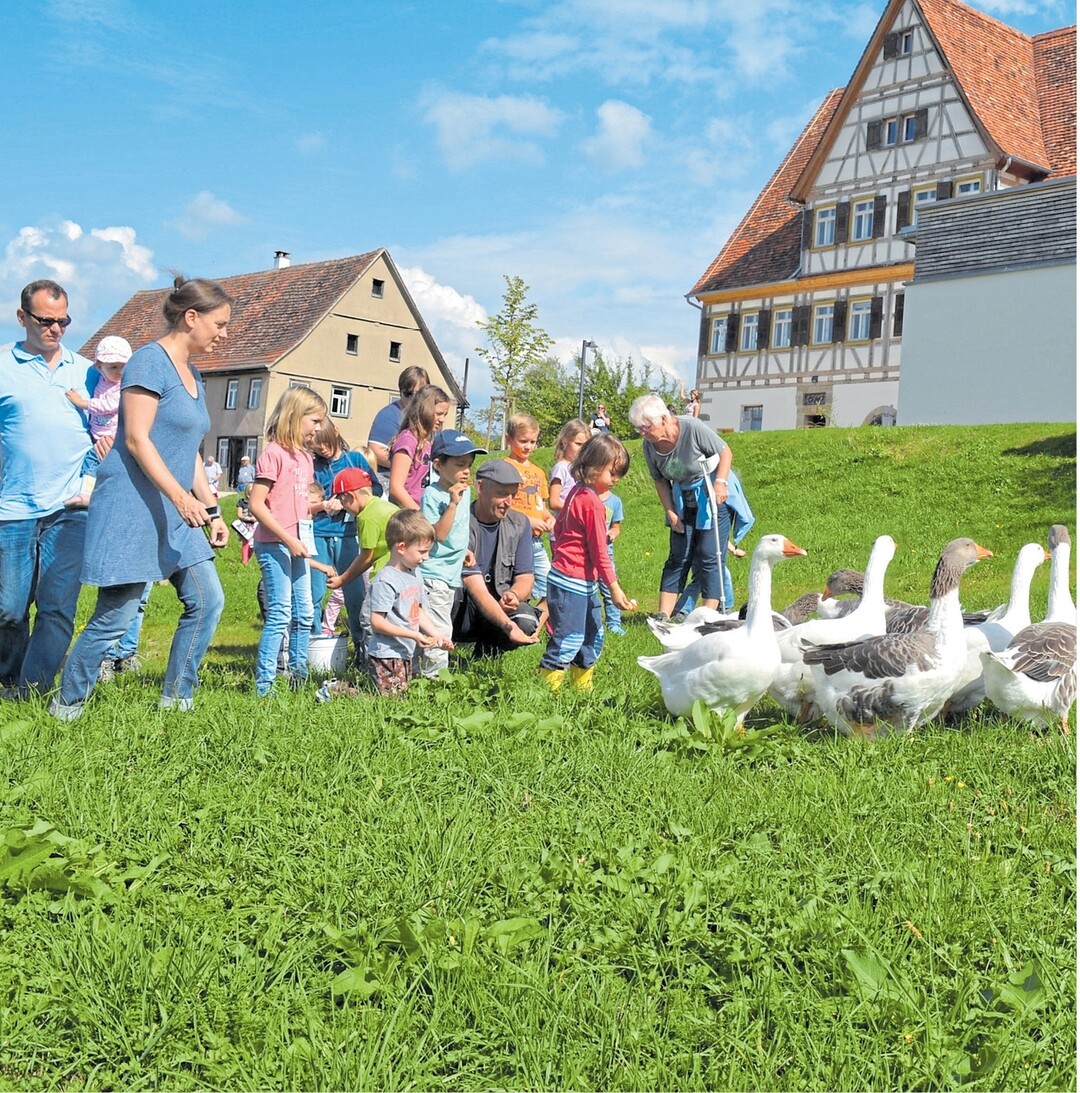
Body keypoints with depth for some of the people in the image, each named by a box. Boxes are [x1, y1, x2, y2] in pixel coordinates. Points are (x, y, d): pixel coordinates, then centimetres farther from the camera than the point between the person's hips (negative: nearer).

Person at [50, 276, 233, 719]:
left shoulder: (192, 374, 17)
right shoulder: (150, 362, -10)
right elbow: (137, 439, -17)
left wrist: (211, 510, 16)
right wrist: (181, 497, -24)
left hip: (175, 513, 9)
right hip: (132, 507, -9)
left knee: (207, 600, 3)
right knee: (116, 615, -6)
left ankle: (175, 700, 14)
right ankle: (65, 707, 11)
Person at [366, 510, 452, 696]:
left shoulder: (415, 575, 8)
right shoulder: (386, 581, -19)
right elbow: (377, 622, -21)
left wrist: (436, 634, 5)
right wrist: (414, 635, -22)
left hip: (406, 654, 9)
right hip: (386, 656, -9)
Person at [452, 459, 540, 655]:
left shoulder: (519, 524, 1)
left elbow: (525, 577, -1)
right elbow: (476, 588, -26)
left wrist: (513, 594, -27)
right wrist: (508, 625, -40)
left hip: (499, 608, 5)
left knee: (527, 622, -28)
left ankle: (485, 652, 2)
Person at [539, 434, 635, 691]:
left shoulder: (576, 492, 9)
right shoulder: (593, 503, -18)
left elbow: (558, 528, 20)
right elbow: (599, 551, -18)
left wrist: (563, 555, 29)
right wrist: (614, 588, -14)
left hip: (583, 583, 10)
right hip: (572, 583, -10)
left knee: (593, 634, 17)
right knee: (569, 639, -7)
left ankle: (582, 686, 27)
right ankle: (547, 688, -2)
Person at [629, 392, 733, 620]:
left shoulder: (693, 428, -26)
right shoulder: (649, 445, -11)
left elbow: (725, 452, -14)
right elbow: (660, 480, 3)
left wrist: (720, 482, -27)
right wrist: (670, 512, -2)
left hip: (713, 496, -5)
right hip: (683, 501, 5)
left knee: (709, 557, -6)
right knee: (678, 557, 5)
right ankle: (664, 616, 4)